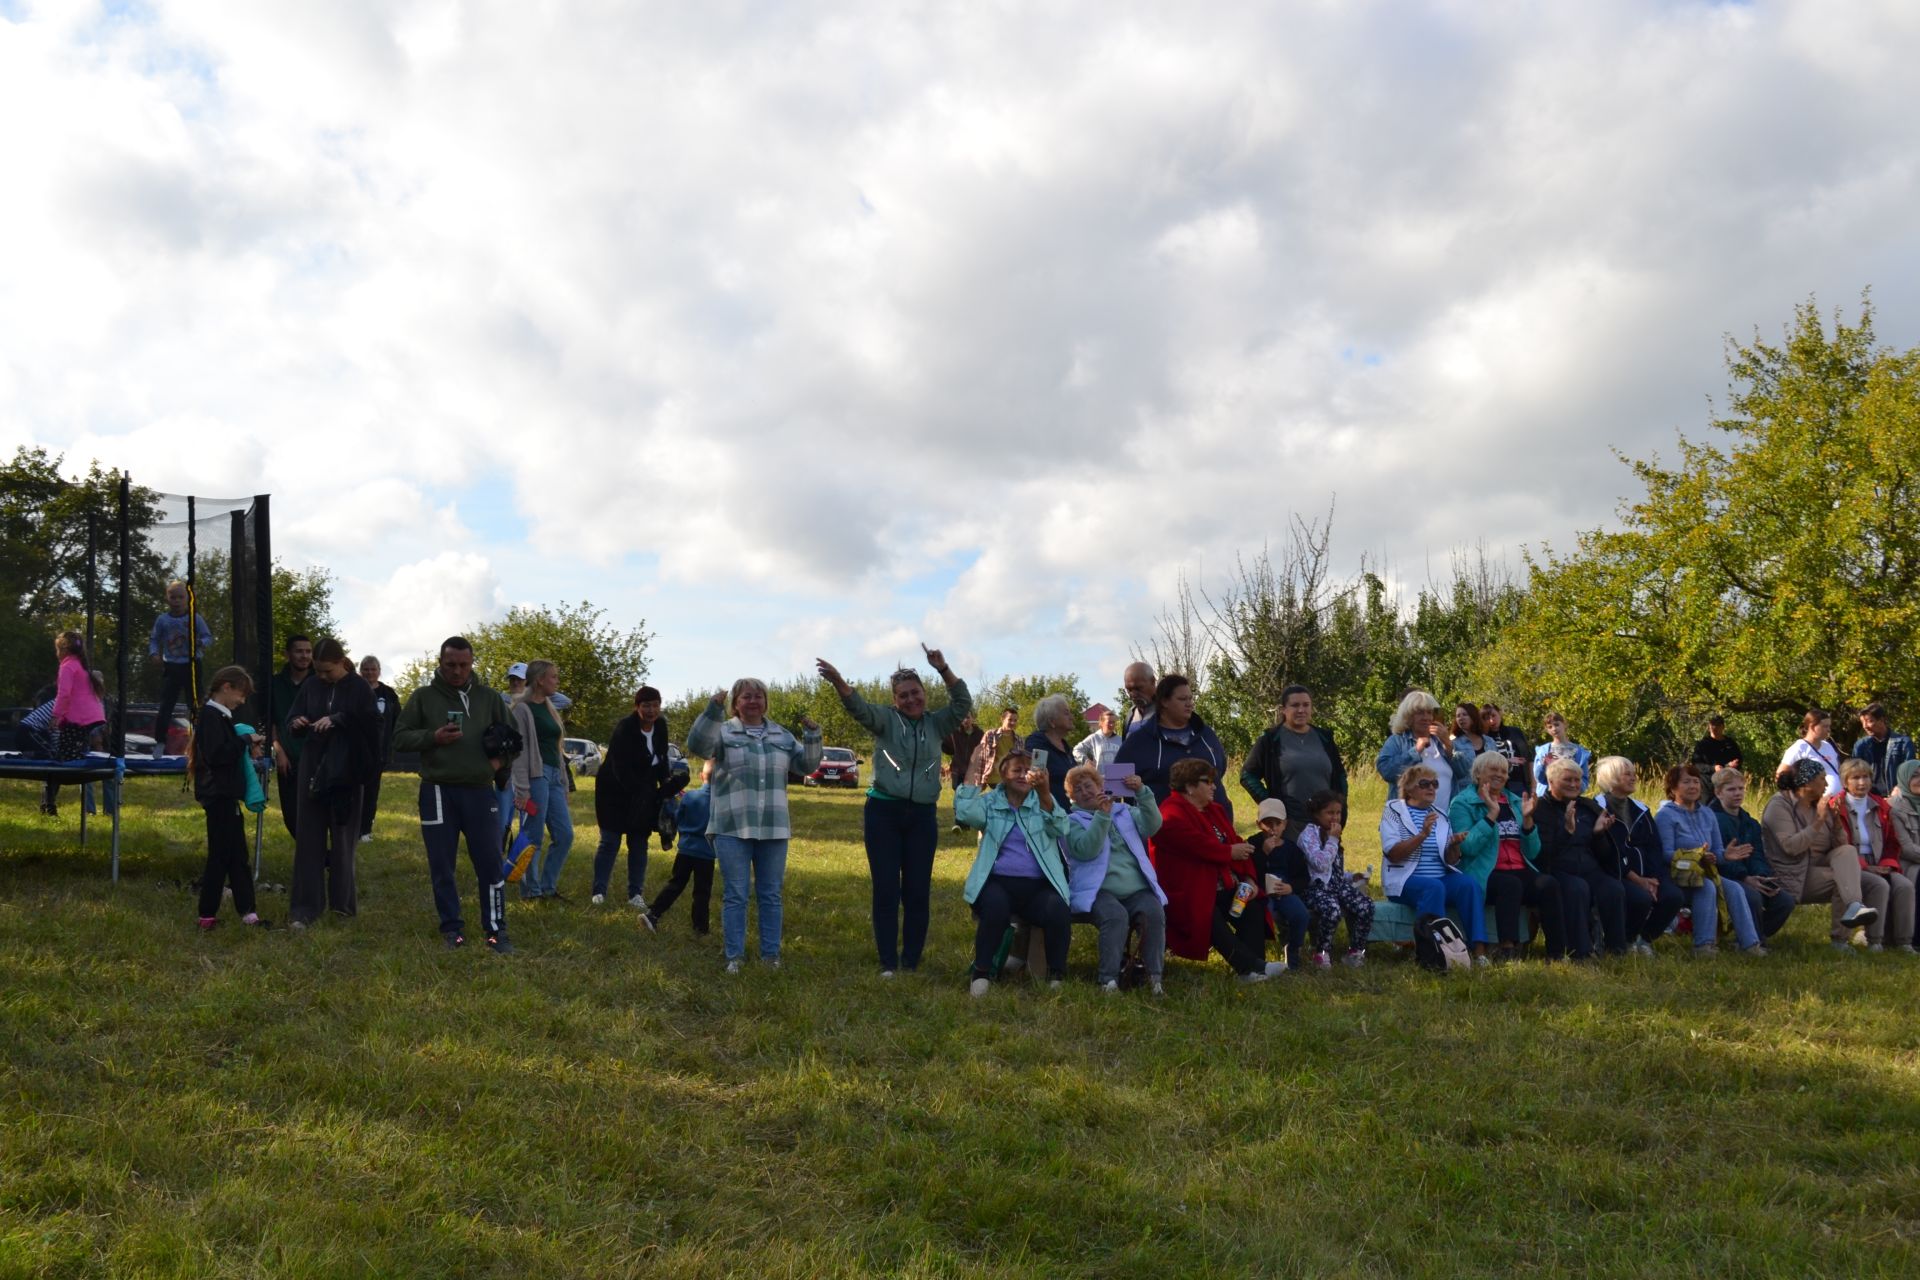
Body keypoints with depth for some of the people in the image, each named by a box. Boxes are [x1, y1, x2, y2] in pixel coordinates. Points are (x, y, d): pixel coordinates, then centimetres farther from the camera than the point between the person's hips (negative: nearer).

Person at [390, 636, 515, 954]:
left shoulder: (489, 698, 10)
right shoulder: (423, 697, 4)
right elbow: (399, 738, 3)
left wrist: (500, 758, -2)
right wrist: (433, 737, -14)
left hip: (479, 792, 1)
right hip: (438, 792, -1)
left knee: (490, 863, 0)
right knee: (441, 866, 5)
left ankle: (496, 930, 8)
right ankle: (451, 929, 16)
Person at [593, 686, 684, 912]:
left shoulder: (660, 727, -3)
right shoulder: (625, 728, -22)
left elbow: (662, 759, 7)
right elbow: (621, 768, -25)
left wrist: (666, 785, -9)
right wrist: (640, 792, -33)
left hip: (644, 791, 5)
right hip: (615, 790, -5)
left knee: (639, 843, 6)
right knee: (610, 841, -1)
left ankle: (635, 894, 11)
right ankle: (599, 891, 7)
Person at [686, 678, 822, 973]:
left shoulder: (781, 736, 13)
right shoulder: (723, 731, 1)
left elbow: (806, 765, 12)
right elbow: (697, 745, -17)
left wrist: (812, 736, -3)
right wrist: (713, 710, -28)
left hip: (773, 829, 4)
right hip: (732, 829, -3)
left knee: (771, 895, 8)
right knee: (735, 896, 0)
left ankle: (771, 955, 16)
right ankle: (734, 956, 7)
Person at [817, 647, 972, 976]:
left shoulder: (936, 724, 10)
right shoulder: (886, 720, 2)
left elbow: (963, 703, -1)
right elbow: (859, 707, -14)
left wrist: (943, 670, -14)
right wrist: (838, 682, -34)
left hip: (922, 816, 2)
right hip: (883, 813, -2)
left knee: (918, 892, 3)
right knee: (886, 890, 0)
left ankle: (911, 962, 12)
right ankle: (888, 963, 4)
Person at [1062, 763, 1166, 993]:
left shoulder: (1124, 812, 23)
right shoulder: (1072, 822, 11)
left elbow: (1152, 826, 4)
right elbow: (1086, 849, -9)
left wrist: (1142, 793, -8)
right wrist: (1102, 815, -14)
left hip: (1137, 890, 3)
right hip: (1098, 891, -3)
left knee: (1154, 912, -28)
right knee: (1116, 915, -34)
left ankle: (1155, 977, -23)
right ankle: (1108, 980, -32)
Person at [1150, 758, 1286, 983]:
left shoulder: (1215, 810, 20)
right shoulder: (1172, 814, -10)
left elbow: (1235, 843, 11)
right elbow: (1197, 845, -25)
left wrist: (1249, 878, -4)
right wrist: (1230, 852, -13)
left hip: (1222, 888, 9)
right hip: (1191, 895, -9)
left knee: (1253, 905, -10)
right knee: (1212, 918, -33)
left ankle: (1254, 967, -21)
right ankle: (1251, 966, -36)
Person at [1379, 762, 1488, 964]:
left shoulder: (1440, 814, 19)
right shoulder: (1393, 811, 4)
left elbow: (1451, 861, 14)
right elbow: (1392, 854, -10)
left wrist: (1454, 846, -9)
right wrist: (1422, 835, -21)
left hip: (1442, 878, 4)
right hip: (1406, 881, -4)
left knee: (1470, 884, -26)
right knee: (1434, 887, -36)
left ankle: (1480, 952, -33)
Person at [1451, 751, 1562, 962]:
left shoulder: (1515, 802, 21)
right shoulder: (1462, 803, 5)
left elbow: (1532, 853, 16)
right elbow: (1467, 847, -13)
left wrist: (1527, 819, 1)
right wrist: (1492, 814, -14)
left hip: (1521, 872, 5)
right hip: (1485, 874, -5)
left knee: (1548, 884, -25)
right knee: (1510, 884, -36)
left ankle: (1557, 954, -27)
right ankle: (1508, 952, -41)